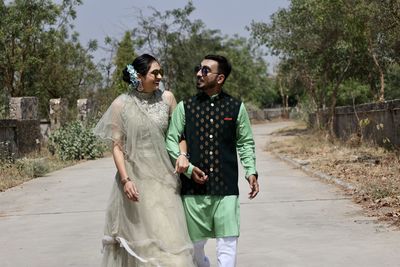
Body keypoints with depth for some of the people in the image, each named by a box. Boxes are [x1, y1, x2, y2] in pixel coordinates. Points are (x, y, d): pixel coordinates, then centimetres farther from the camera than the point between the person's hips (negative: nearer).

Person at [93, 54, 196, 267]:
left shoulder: (166, 98, 2)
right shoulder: (122, 104, -4)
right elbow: (117, 146, -3)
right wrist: (125, 179, -13)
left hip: (164, 177, 2)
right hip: (136, 179, -2)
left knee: (168, 234, -1)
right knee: (138, 235, 4)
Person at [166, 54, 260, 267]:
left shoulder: (236, 108, 4)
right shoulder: (185, 107, 3)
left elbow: (245, 143, 12)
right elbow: (171, 141, 3)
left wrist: (251, 171, -1)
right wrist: (188, 168, -10)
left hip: (226, 188, -1)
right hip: (193, 188, 1)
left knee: (228, 243, -7)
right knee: (195, 243, 10)